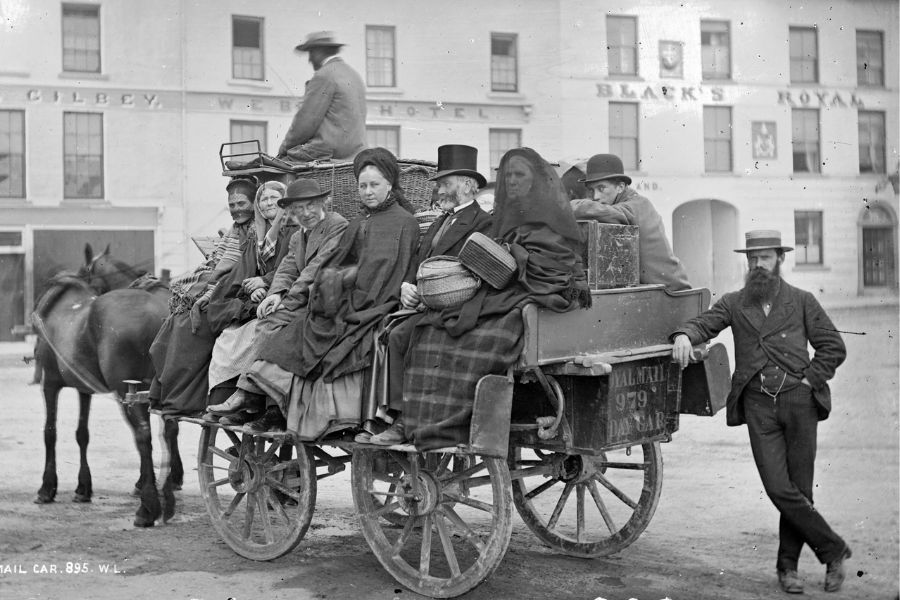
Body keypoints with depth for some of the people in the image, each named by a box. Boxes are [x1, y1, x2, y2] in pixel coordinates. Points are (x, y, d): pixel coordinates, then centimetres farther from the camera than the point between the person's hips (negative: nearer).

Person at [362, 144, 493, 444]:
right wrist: (406, 285, 0)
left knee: (398, 335, -27)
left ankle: (399, 419, -20)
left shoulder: (483, 224, -4)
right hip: (421, 305, 8)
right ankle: (372, 417, -17)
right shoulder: (438, 224, 26)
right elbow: (416, 263, 21)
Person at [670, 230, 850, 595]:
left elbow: (833, 347, 10)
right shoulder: (734, 303, 14)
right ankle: (833, 550, 6)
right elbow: (704, 323, 1)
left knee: (799, 487, 1)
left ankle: (788, 565, 16)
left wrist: (809, 379, -1)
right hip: (758, 404, 0)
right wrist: (684, 335, -21)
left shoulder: (802, 302, 11)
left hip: (799, 400, 0)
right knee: (779, 489, -10)